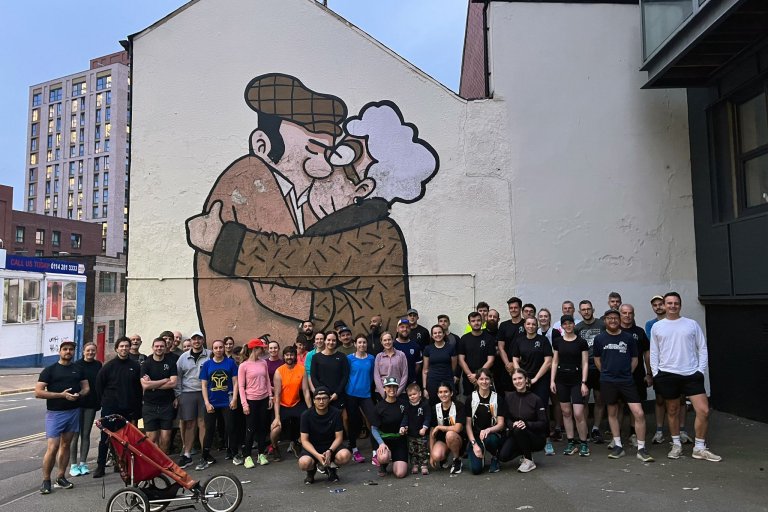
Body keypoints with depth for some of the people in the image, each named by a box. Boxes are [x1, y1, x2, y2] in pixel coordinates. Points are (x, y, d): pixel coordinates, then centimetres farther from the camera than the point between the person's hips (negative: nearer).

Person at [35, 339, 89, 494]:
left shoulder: (79, 369, 10)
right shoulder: (50, 370, -2)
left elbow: (86, 387, 12)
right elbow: (38, 392, -9)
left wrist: (79, 394, -11)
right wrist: (62, 395, -18)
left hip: (74, 412, 4)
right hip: (55, 413, -4)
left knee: (65, 445, 11)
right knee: (52, 447, -8)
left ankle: (61, 477, 21)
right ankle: (46, 481, 6)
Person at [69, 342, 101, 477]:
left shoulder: (98, 365, 6)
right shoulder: (77, 365, -4)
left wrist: (99, 401, 5)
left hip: (91, 404, 3)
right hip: (78, 403, -3)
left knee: (86, 435, 8)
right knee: (75, 434, 1)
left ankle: (83, 463, 16)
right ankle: (73, 464, 10)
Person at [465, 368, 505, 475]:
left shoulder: (497, 398, 0)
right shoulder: (471, 398, -1)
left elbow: (501, 424, -4)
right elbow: (468, 424, -1)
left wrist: (488, 430, -24)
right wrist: (474, 444, -13)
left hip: (492, 435, 0)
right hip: (475, 436, 0)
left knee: (488, 440, -37)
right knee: (476, 469, -21)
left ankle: (495, 458, -2)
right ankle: (480, 457, 16)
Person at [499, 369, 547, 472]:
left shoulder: (535, 399, -11)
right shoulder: (508, 397, -2)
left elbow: (543, 423, -12)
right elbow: (506, 419, 2)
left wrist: (526, 424, -29)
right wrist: (513, 424, -21)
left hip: (537, 438, -3)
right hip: (515, 435, 4)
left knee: (519, 430, -35)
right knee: (503, 456, -20)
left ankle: (529, 461, -11)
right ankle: (526, 452, 11)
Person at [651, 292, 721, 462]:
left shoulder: (692, 324, 4)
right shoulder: (657, 327, 4)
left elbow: (702, 348, 5)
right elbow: (654, 352, 6)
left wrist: (701, 370, -4)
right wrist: (655, 373, 0)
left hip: (692, 374, 0)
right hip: (667, 375, 0)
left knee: (703, 410, -7)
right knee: (672, 411, 10)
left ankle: (699, 448, 8)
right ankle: (676, 445, 25)